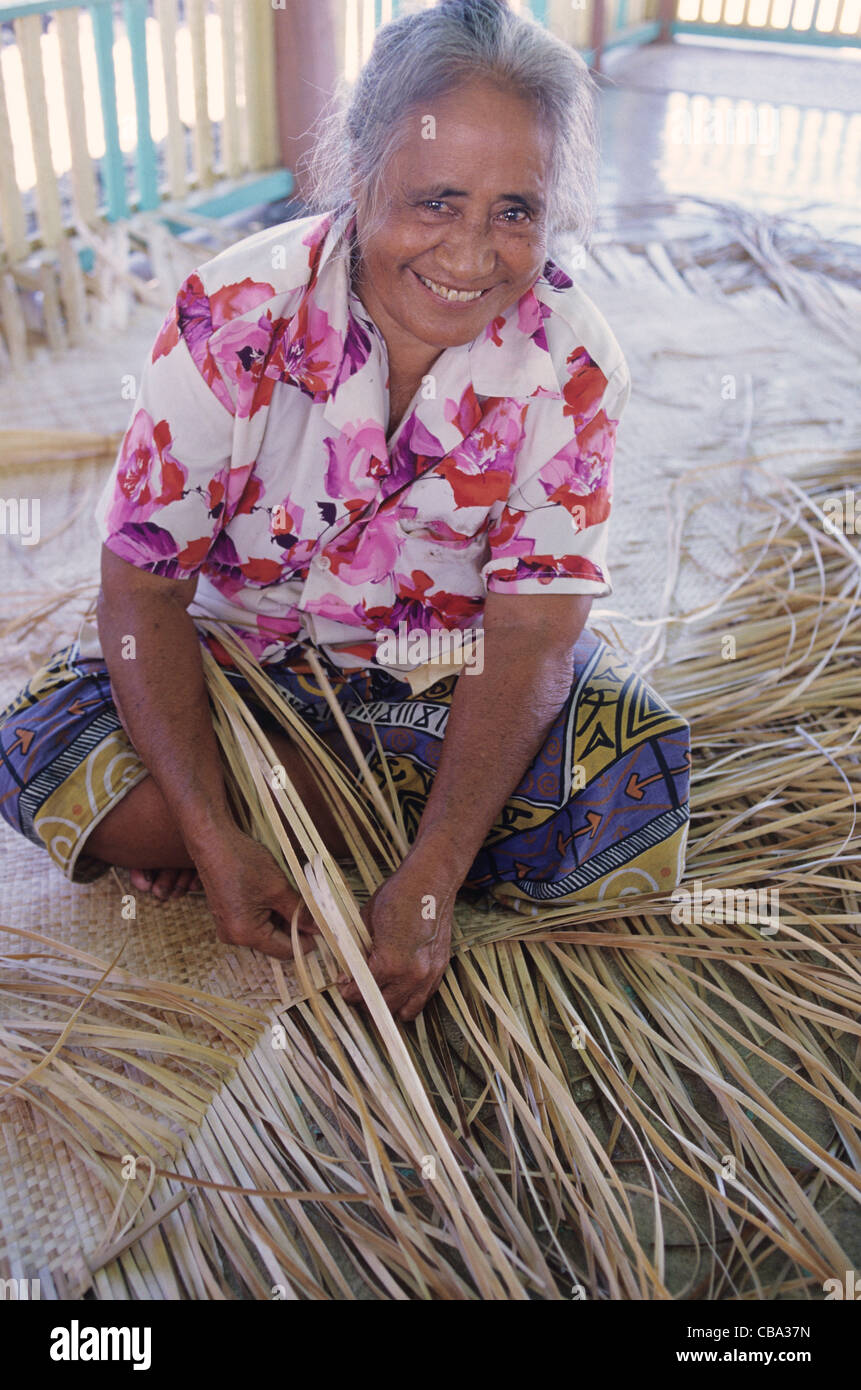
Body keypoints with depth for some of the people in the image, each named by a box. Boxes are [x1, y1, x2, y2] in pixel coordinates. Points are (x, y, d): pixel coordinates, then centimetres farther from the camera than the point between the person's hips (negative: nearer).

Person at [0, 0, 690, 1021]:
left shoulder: (573, 364, -19)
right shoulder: (232, 317, -22)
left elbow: (530, 635, -22)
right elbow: (143, 587, -19)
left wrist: (431, 879, -32)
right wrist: (213, 838, -30)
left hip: (456, 664, 1)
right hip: (238, 645, 0)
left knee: (638, 785, -25)